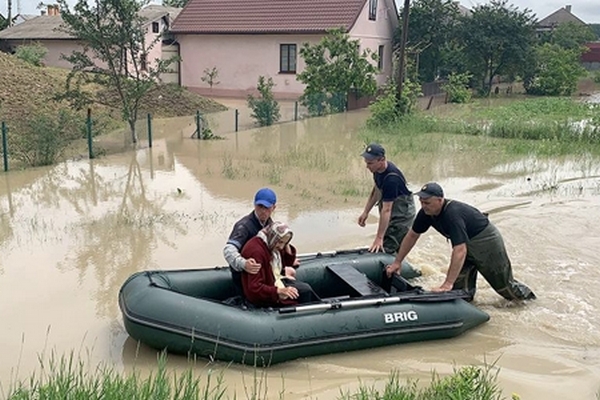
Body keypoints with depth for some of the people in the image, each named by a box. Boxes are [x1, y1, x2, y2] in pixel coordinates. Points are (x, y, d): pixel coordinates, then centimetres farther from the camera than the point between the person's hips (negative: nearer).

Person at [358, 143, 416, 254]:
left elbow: (386, 210, -33)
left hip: (402, 213, -9)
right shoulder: (378, 169, -6)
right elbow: (376, 190, 12)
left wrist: (379, 238, -32)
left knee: (386, 249, -11)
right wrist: (366, 212, 9)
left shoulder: (391, 178, -33)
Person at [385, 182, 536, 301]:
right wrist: (397, 262, -4)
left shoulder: (452, 214, -41)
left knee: (503, 284, 15)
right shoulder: (426, 213, -16)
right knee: (460, 289, 0)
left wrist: (447, 284, -48)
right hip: (467, 244, 7)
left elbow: (460, 251, -46)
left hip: (487, 242, -7)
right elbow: (412, 235, -2)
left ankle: (527, 295, 43)